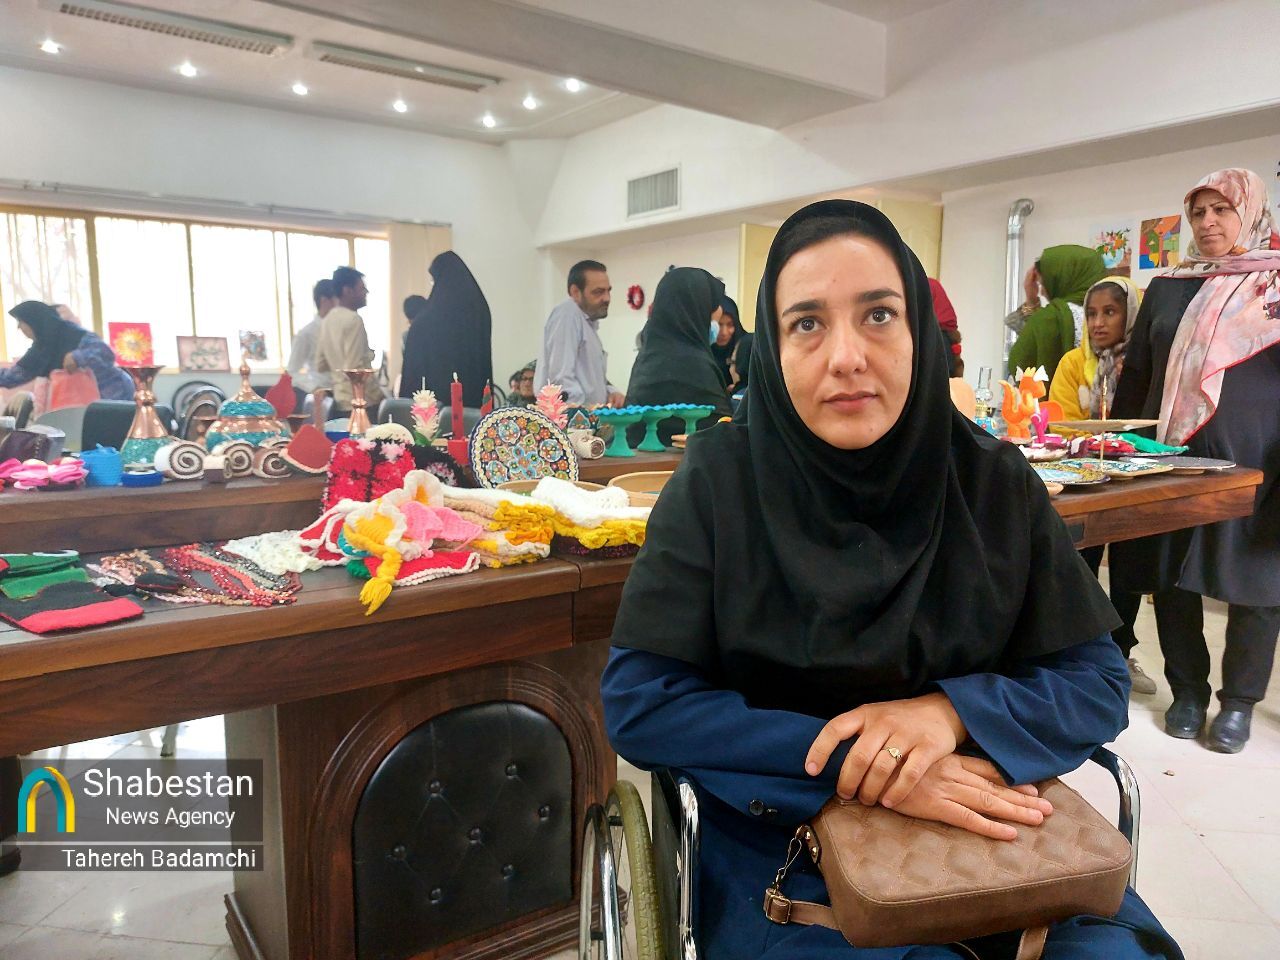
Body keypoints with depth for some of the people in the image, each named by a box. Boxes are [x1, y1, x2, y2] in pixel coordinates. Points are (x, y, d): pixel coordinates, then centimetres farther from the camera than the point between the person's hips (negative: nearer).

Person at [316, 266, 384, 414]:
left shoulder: (327, 320, 12)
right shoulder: (353, 319, -12)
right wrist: (379, 396, -13)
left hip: (339, 402, 9)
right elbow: (355, 368, -19)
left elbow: (321, 366, 17)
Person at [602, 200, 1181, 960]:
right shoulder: (719, 478, -11)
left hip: (984, 833, 3)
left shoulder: (996, 483, -4)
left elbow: (1100, 680, 0)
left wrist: (951, 712, -20)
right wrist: (857, 762, -23)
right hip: (779, 846, -2)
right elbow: (638, 701, -15)